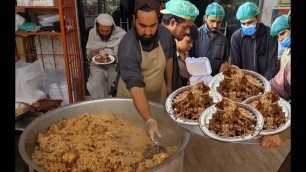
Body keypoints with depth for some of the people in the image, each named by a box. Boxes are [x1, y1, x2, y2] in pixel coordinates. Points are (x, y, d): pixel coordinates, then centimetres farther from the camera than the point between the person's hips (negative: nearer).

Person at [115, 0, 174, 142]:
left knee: (162, 125, 23)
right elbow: (136, 87, -38)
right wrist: (150, 121, -46)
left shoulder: (165, 34, -17)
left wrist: (169, 85, 12)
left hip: (159, 92, 5)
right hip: (133, 96, -4)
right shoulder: (127, 48, -33)